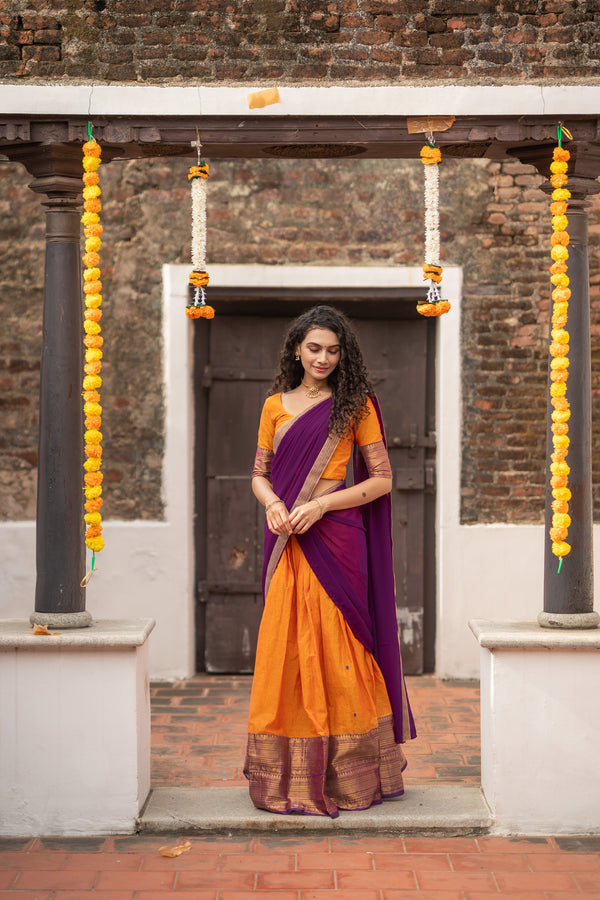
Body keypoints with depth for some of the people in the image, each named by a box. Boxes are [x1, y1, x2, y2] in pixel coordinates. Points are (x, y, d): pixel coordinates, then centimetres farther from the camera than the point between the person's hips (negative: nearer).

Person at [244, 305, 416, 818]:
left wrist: (320, 505, -11)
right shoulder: (275, 405, 13)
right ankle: (287, 773, 12)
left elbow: (382, 478, -1)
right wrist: (273, 503, -7)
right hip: (287, 540, 4)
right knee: (285, 647, 3)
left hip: (334, 537, -3)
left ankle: (343, 775, 8)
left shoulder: (356, 405, 2)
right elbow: (259, 474, 16)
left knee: (334, 648, -3)